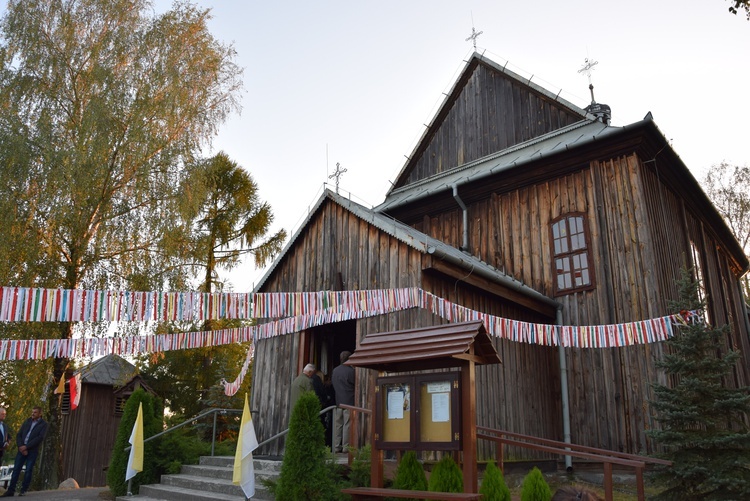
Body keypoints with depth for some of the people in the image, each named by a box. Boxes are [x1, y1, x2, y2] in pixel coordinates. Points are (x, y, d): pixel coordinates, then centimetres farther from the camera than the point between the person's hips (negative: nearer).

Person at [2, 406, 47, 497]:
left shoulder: (43, 424, -1)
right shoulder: (27, 421, 13)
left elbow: (40, 438, -11)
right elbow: (19, 435, 9)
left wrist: (26, 447, -15)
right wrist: (21, 446, -7)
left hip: (33, 451, -4)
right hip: (22, 449, 4)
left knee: (28, 470, -2)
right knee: (16, 469, 0)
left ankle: (23, 490, 7)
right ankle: (11, 490, 4)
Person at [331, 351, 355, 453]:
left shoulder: (335, 371, 8)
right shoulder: (351, 371, -13)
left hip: (338, 402, 6)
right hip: (349, 402, -6)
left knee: (338, 424, 10)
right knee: (347, 424, -2)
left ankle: (337, 446, 13)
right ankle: (346, 446, 1)